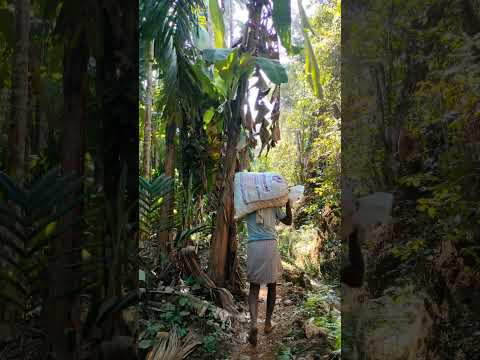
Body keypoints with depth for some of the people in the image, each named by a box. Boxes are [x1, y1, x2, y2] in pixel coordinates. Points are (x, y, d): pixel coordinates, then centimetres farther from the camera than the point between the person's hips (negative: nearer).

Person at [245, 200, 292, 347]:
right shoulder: (274, 205, 8)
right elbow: (288, 221, 15)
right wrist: (288, 203, 16)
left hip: (253, 246, 0)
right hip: (271, 245, 0)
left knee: (254, 287, 6)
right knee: (272, 285, 16)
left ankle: (253, 324, -14)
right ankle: (268, 322, 22)